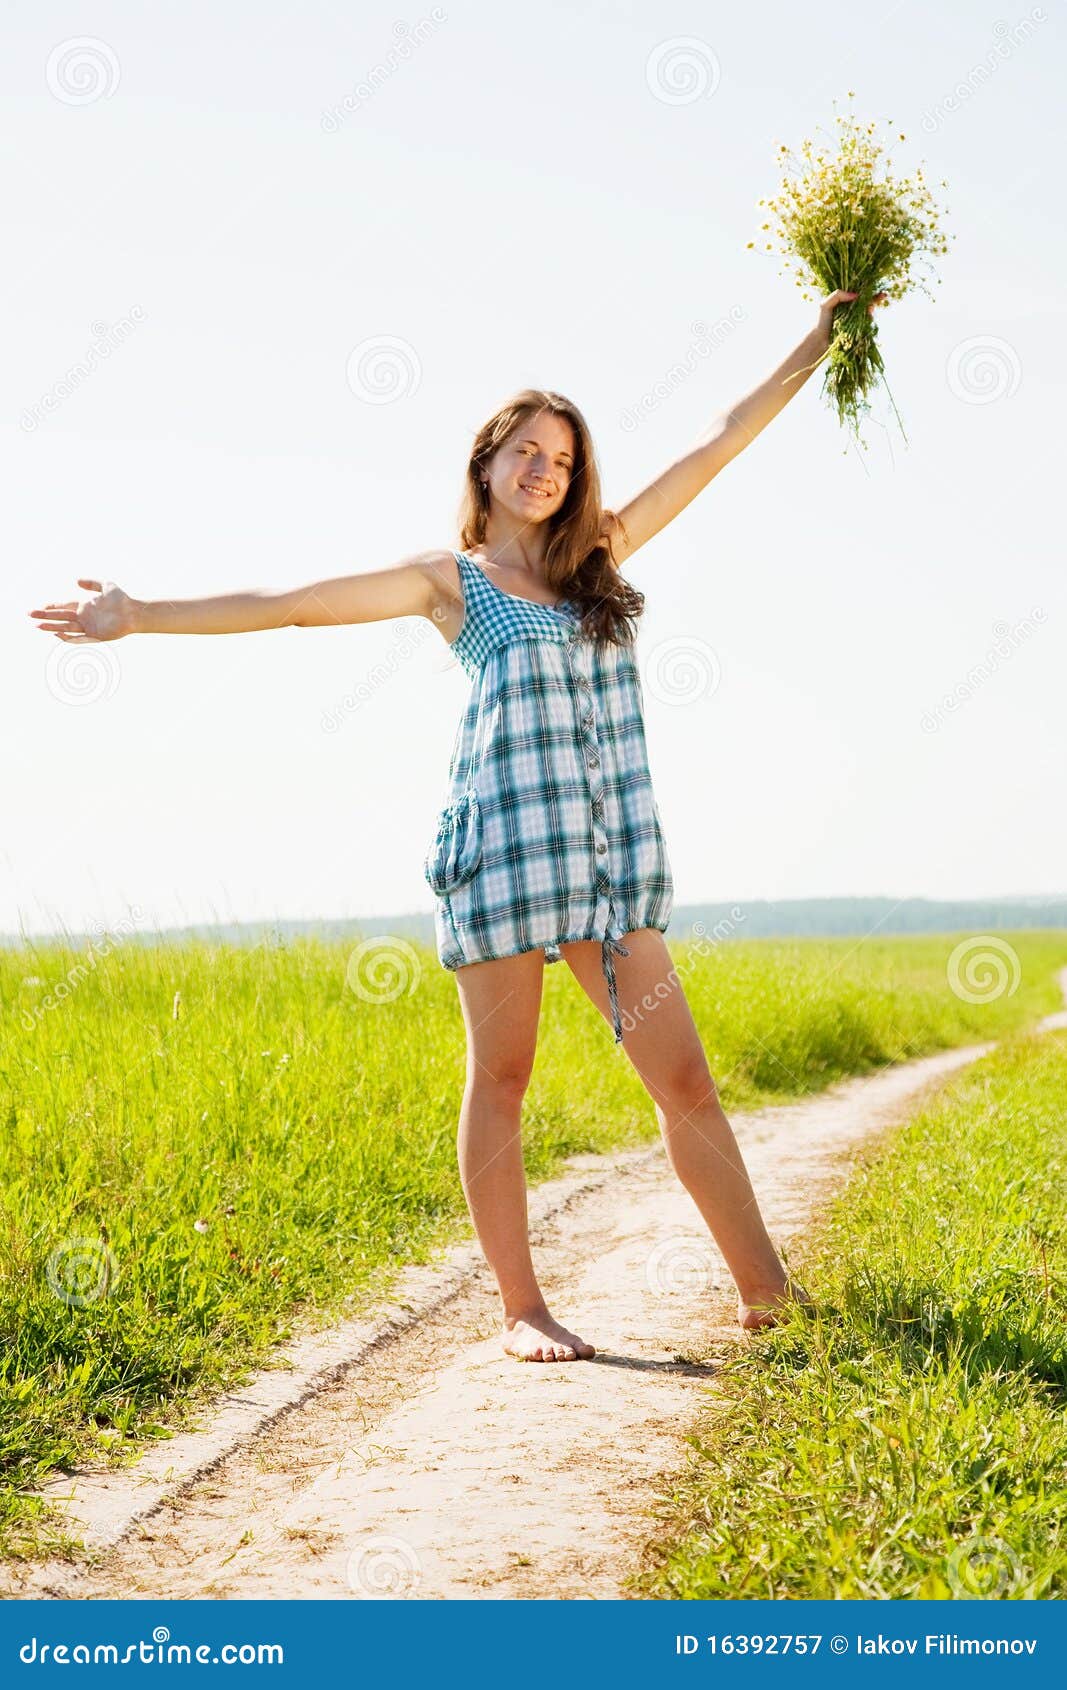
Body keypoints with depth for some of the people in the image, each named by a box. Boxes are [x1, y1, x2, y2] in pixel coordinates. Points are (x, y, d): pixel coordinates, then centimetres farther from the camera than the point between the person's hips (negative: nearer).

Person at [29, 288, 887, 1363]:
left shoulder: (597, 555, 18)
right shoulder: (451, 579, 7)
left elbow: (717, 446, 22)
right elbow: (295, 605, 2)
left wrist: (810, 351, 24)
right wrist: (142, 617, -3)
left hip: (611, 852, 4)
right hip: (501, 839, -4)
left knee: (683, 1075, 2)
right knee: (501, 1077, 1)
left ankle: (767, 1293, 7)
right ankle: (520, 1310, 10)